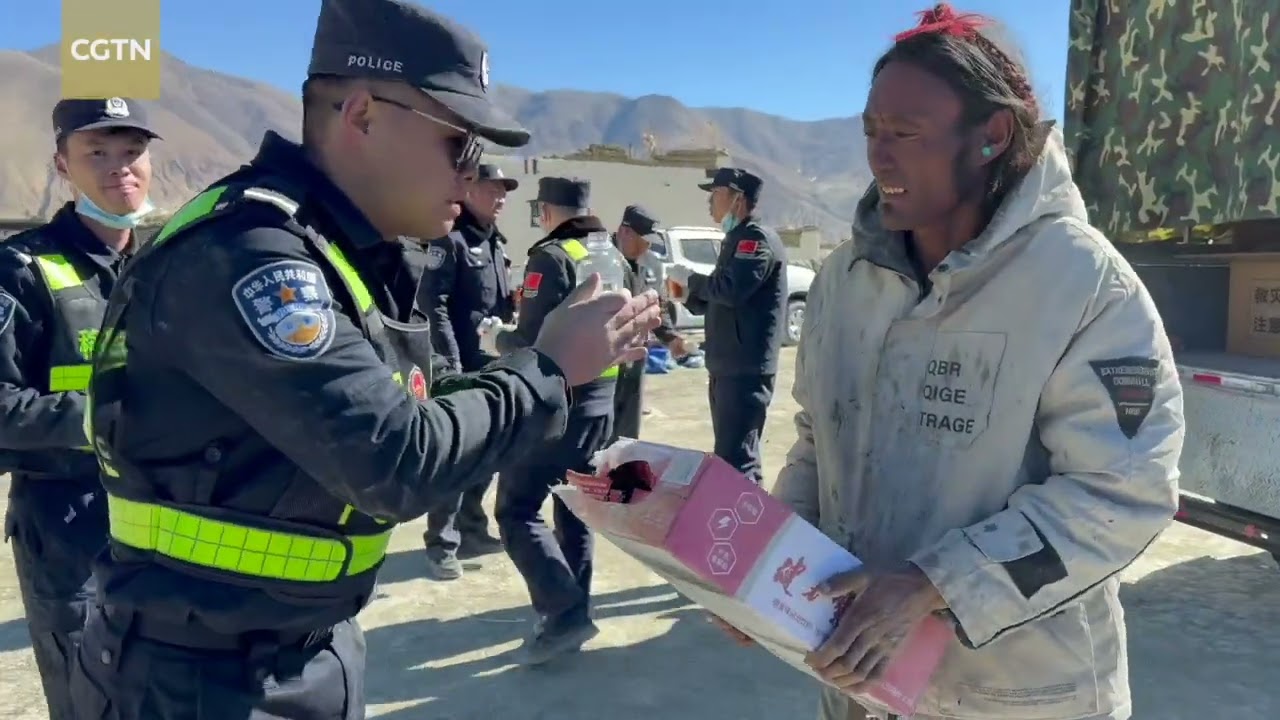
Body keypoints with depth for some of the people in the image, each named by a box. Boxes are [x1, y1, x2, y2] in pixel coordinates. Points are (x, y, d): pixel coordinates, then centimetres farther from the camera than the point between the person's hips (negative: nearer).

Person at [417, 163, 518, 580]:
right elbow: (432, 304, -17)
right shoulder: (450, 240, -9)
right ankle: (442, 546, 3)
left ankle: (472, 530, 28)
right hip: (463, 370, -8)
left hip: (494, 368, 8)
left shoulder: (495, 242, 17)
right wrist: (452, 365, -21)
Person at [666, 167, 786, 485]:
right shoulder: (737, 239, 20)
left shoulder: (758, 238, -11)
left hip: (746, 369, -10)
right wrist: (688, 296, 8)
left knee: (737, 458, -11)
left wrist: (690, 278, -10)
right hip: (727, 366, 10)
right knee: (729, 454, 16)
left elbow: (732, 290, -25)